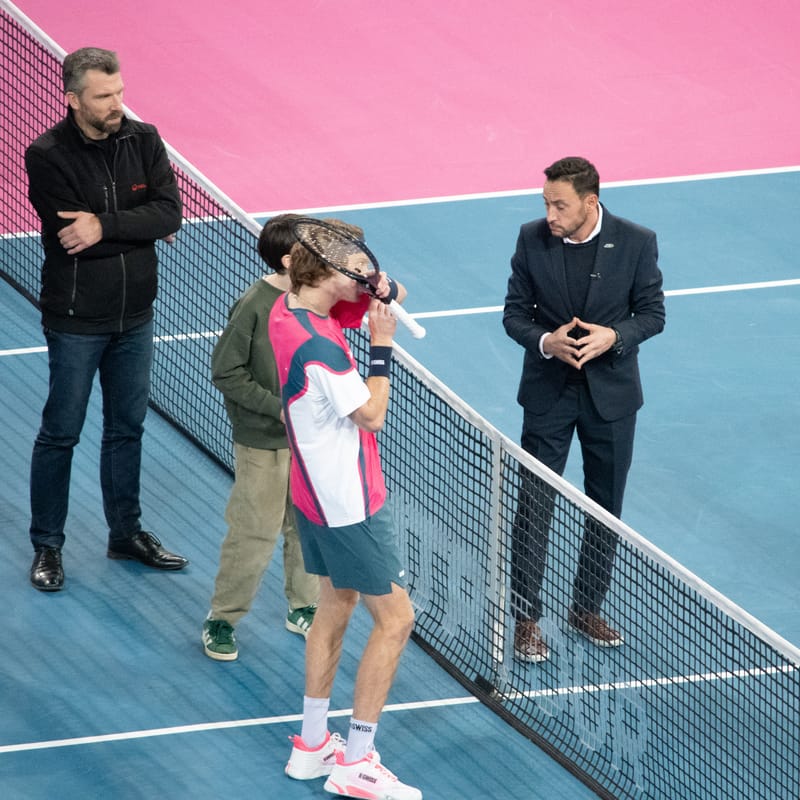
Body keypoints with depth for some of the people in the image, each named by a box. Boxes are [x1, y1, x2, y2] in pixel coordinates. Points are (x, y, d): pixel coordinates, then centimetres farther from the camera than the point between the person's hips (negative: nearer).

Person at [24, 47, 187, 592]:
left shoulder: (143, 141, -3)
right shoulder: (47, 156, -16)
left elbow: (170, 212, -13)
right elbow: (70, 237, -24)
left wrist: (106, 226, -25)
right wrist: (141, 227, -19)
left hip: (134, 317, 5)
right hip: (76, 321, -5)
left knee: (127, 428, 17)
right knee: (61, 435, 5)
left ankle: (127, 532, 32)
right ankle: (47, 546, 16)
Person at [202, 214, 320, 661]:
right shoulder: (254, 306, -19)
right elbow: (226, 373, -14)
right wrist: (278, 408, -19)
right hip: (263, 443, -6)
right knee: (254, 534, 0)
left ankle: (304, 608, 32)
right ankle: (222, 620, 13)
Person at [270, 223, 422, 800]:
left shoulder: (290, 309, -2)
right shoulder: (317, 348, -30)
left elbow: (380, 295, 11)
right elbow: (372, 415, -17)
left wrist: (383, 291, -11)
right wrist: (382, 345, -13)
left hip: (317, 493, 10)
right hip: (350, 506, -10)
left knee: (337, 604, 21)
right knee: (394, 620, 0)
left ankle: (313, 745, 29)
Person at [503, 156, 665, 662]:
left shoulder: (637, 243, -12)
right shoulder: (532, 240, -9)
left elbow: (652, 313, -4)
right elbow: (515, 313, -2)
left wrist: (613, 336, -23)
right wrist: (546, 341, -23)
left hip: (611, 393, 0)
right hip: (548, 392, 0)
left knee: (606, 507, 12)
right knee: (534, 506, -1)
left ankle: (587, 609, 28)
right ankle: (527, 617, 9)